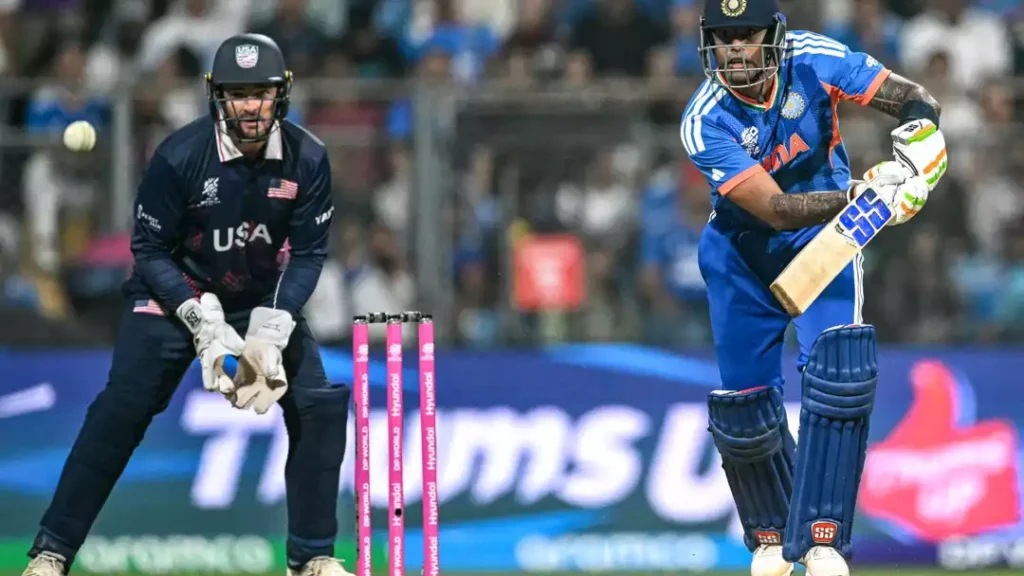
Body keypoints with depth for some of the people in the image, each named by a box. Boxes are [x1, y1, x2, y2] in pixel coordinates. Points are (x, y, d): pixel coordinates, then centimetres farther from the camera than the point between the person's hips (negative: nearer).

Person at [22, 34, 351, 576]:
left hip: (263, 300, 3)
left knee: (321, 404, -10)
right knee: (121, 409, -17)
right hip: (173, 293, -3)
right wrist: (204, 323, -27)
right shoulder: (179, 156, -24)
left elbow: (308, 253, -9)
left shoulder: (307, 159, -16)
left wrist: (270, 329, -24)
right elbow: (149, 250, -16)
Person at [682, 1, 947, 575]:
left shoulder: (812, 59, -21)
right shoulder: (705, 124, -26)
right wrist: (859, 195, -46)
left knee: (839, 367, -23)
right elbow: (775, 210, -33)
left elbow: (913, 99, -17)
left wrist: (915, 158, -39)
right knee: (745, 407, 2)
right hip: (746, 254, 0)